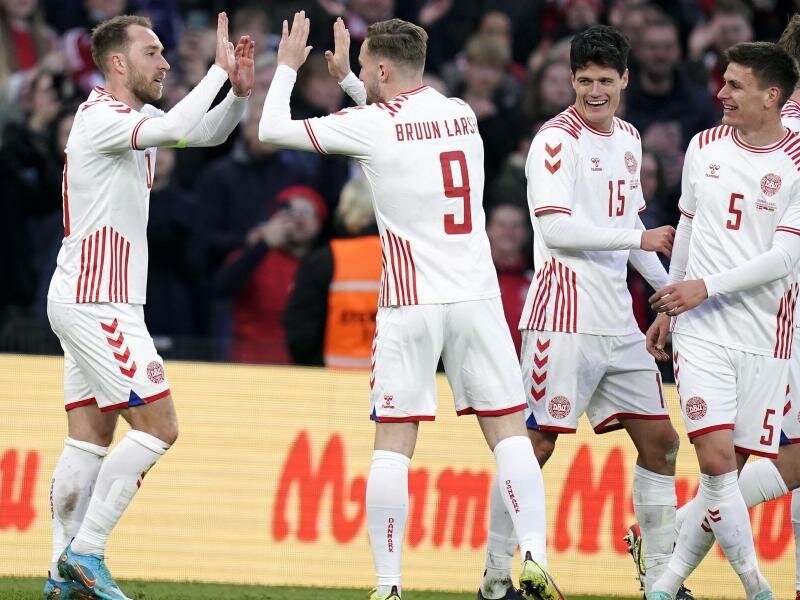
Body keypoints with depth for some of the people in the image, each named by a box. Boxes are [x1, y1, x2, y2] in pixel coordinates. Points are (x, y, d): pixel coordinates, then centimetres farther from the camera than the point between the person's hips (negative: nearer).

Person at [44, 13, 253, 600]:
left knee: (90, 439, 7)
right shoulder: (101, 117, -15)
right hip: (98, 304, -10)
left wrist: (238, 90, -2)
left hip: (87, 303, 10)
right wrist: (219, 69, -23)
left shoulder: (134, 115, 13)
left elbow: (208, 132, 17)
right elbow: (176, 129, -32)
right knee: (158, 426, -10)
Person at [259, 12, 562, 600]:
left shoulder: (371, 125, -6)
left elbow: (273, 129, 2)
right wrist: (346, 79, 35)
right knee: (508, 430, 4)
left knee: (393, 444, 1)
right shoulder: (462, 115, 10)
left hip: (411, 307, -4)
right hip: (477, 297, 4)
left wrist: (288, 66, 17)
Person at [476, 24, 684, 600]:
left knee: (660, 440, 9)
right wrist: (638, 238, -20)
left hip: (618, 321, 8)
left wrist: (669, 285, 23)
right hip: (565, 316, -8)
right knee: (536, 444, -8)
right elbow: (556, 228, -19)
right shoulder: (556, 139, -9)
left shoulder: (628, 138, 16)